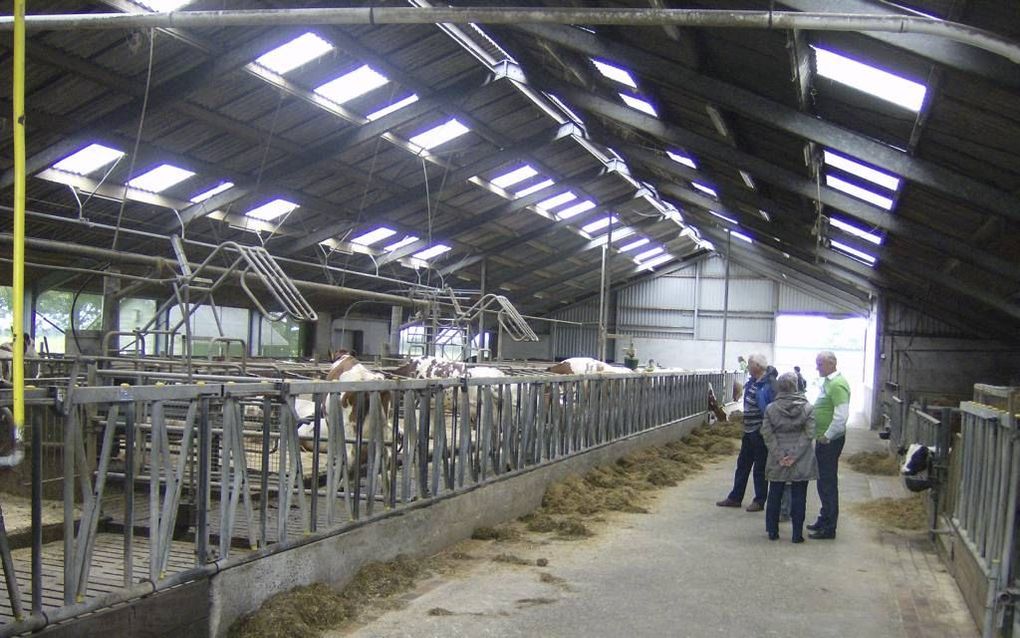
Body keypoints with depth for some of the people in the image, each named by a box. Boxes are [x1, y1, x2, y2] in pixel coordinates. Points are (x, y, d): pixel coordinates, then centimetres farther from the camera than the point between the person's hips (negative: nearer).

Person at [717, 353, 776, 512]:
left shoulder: (769, 385, -21)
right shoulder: (752, 381, 6)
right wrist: (741, 415, 11)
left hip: (760, 432, -9)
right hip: (749, 430, 9)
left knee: (760, 468, 4)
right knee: (742, 464, 16)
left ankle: (759, 501, 17)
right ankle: (735, 498, 26)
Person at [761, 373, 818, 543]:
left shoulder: (770, 408, -3)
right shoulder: (807, 408, -5)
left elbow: (767, 435, -8)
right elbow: (809, 434, -10)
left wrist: (779, 456, -8)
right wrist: (795, 456, -11)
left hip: (777, 461, 1)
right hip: (802, 462, -1)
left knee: (774, 496, 12)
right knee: (798, 497, 6)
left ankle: (772, 531, 20)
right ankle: (797, 534, 8)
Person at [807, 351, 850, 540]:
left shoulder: (837, 384, -19)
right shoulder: (828, 382, 12)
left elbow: (841, 416, -26)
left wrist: (827, 436, -19)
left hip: (830, 440, -10)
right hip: (823, 438, 10)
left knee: (828, 482, -3)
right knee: (823, 480, 17)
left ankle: (829, 528, 5)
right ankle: (825, 519, 28)